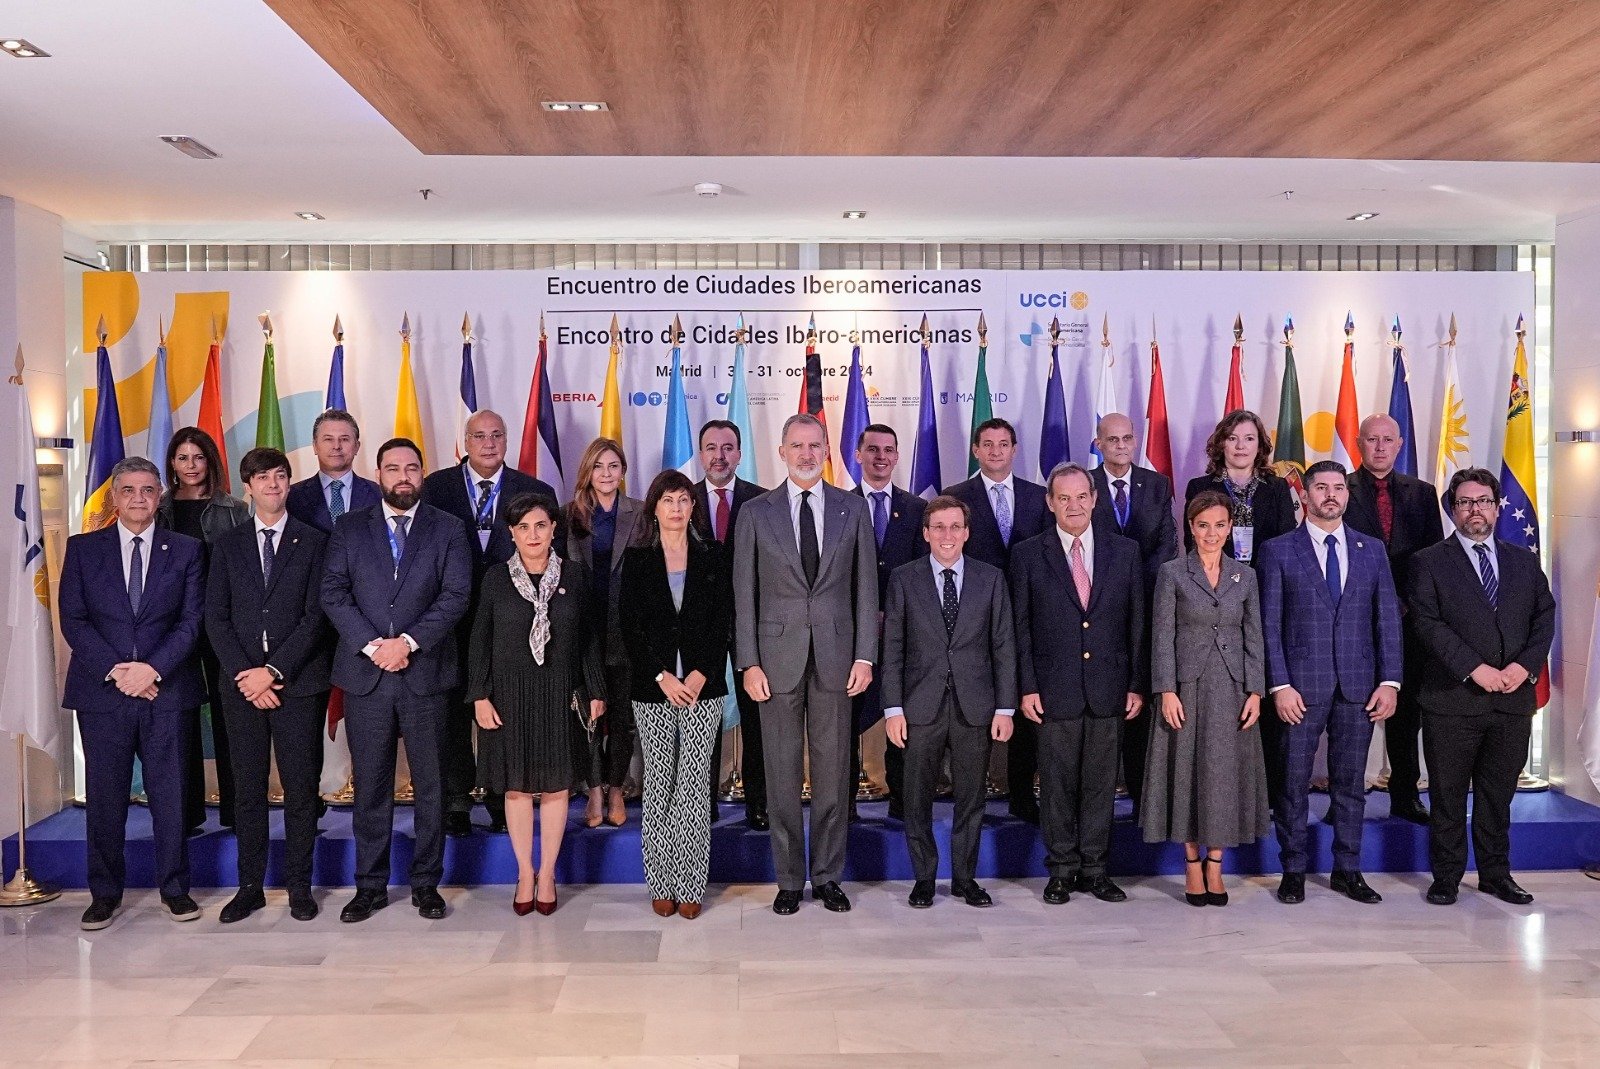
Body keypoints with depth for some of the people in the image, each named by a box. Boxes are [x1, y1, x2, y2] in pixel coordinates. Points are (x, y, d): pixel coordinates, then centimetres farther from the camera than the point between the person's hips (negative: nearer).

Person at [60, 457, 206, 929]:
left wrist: (152, 668, -13)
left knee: (170, 792, 4)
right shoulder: (82, 548, 7)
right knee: (104, 796, 6)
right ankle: (105, 894, 19)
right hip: (101, 691, 1)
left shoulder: (185, 550, 6)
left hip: (166, 690, 0)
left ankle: (174, 889, 16)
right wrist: (114, 670, -11)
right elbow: (72, 620, 1)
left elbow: (192, 620, 0)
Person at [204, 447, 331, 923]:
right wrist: (245, 676, -7)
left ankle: (299, 886, 13)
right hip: (242, 684, 2)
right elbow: (216, 617, 5)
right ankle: (250, 886, 18)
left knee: (301, 789, 3)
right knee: (248, 789, 8)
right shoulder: (228, 545, 11)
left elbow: (316, 616, -4)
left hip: (297, 683, -2)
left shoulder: (313, 542, 3)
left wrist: (273, 670, -12)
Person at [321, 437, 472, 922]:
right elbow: (333, 594, 1)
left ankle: (426, 884, 17)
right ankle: (371, 886, 19)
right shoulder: (349, 527, 9)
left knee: (430, 785, 5)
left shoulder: (448, 529, 5)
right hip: (364, 675, 1)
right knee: (370, 786, 7)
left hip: (425, 673, -1)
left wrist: (408, 641, -14)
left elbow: (456, 594, -4)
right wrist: (372, 646, -11)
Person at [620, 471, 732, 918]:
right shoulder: (636, 559, 5)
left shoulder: (712, 557, 7)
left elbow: (723, 621, 3)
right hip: (652, 688, 0)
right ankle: (661, 884, 13)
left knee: (694, 785, -1)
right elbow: (629, 626, 0)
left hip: (702, 686, 0)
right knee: (658, 785, 4)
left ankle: (690, 886, 6)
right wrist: (662, 677, -9)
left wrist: (701, 675, -8)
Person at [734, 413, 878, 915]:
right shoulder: (756, 512, 3)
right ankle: (789, 880, 18)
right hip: (778, 657, -1)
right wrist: (749, 662, -5)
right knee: (782, 774, 5)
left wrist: (864, 656, -1)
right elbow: (744, 593, 2)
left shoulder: (852, 509, 6)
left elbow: (866, 586, 5)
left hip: (835, 656, 1)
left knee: (833, 771, 8)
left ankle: (828, 876, 21)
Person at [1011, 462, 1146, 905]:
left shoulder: (1125, 551, 6)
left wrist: (1137, 684, 2)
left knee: (1101, 781, 8)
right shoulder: (1028, 555, 1)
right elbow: (1021, 628, 1)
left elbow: (1137, 622, 7)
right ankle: (1062, 869, 18)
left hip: (1109, 688, 2)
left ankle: (1094, 869, 20)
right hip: (1054, 689, -1)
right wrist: (1027, 687, -5)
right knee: (1057, 782, 5)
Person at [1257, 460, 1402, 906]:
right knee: (1294, 782, 4)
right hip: (1301, 684, -2)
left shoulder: (1372, 549, 10)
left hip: (1358, 685, 3)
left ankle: (1347, 870, 21)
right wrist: (1279, 685, -10)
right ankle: (1294, 870, 16)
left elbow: (1387, 617, 7)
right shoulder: (1277, 550, 1)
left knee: (1351, 782, 10)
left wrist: (1389, 680, -2)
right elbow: (1269, 623, -3)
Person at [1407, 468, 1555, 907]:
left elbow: (1545, 616, 9)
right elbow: (1427, 623, -9)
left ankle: (1496, 874, 25)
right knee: (1448, 797, 4)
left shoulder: (1524, 561, 14)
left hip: (1514, 699, 4)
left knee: (1498, 795, 12)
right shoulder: (1429, 562, 0)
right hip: (1453, 699, -3)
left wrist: (1526, 665, -8)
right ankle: (1446, 878, 15)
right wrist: (1475, 668, -17)